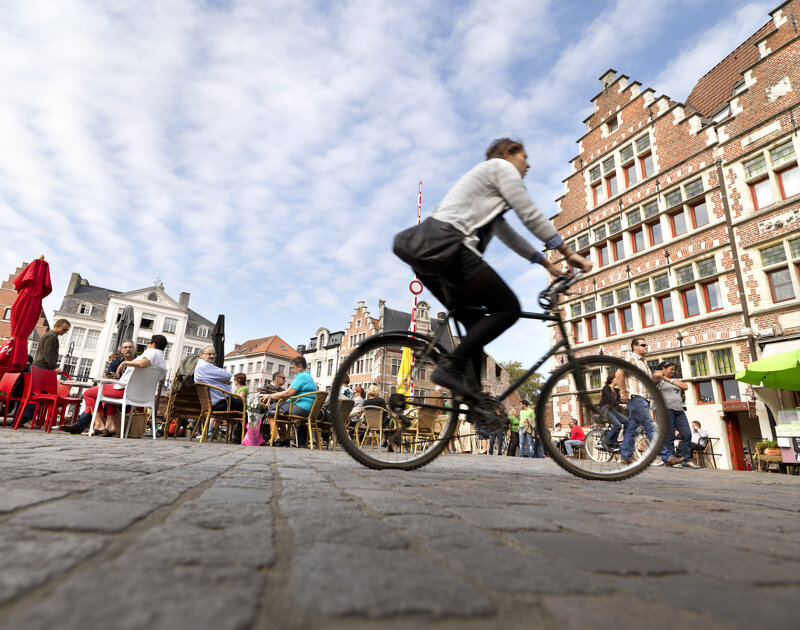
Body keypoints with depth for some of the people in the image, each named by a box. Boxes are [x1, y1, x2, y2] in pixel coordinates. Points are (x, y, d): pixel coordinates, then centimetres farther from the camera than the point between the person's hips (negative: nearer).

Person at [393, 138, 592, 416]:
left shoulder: (489, 190, 35)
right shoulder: (501, 167, 7)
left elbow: (509, 235, 33)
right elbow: (532, 217, 0)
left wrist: (546, 262, 30)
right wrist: (570, 253, 5)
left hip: (427, 251, 10)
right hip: (446, 246, -10)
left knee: (476, 324, 13)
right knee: (508, 309, -5)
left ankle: (472, 397, 11)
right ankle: (450, 366, -14)